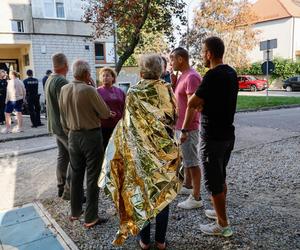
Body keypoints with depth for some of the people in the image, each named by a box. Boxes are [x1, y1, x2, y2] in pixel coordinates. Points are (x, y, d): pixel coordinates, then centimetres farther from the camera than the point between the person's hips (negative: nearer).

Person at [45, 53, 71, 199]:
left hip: (56, 125, 10)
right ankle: (69, 191, 1)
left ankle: (61, 188, 25)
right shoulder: (61, 81, -20)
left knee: (63, 156, 16)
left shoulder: (50, 79, 11)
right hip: (66, 126, -10)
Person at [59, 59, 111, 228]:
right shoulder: (89, 90, -18)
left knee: (76, 174, 18)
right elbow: (106, 114, -12)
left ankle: (75, 211, 31)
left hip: (73, 136, 6)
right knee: (92, 177, 3)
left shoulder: (64, 90, 1)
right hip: (91, 135, -6)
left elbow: (63, 116, 9)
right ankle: (91, 218, 11)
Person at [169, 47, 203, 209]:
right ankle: (187, 186, 37)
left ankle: (196, 198, 7)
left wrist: (185, 128, -21)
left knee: (192, 162, -2)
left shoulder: (191, 77, -18)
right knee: (186, 159, 21)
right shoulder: (183, 76, 14)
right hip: (181, 126, 10)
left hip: (187, 128, -10)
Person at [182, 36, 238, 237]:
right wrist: (202, 104, 0)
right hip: (228, 133, 9)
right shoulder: (231, 73, 7)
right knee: (221, 177, 22)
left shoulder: (213, 75, -21)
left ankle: (223, 225, 16)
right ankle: (220, 212, 38)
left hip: (213, 137, -9)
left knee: (213, 182, 4)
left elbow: (192, 103, -17)